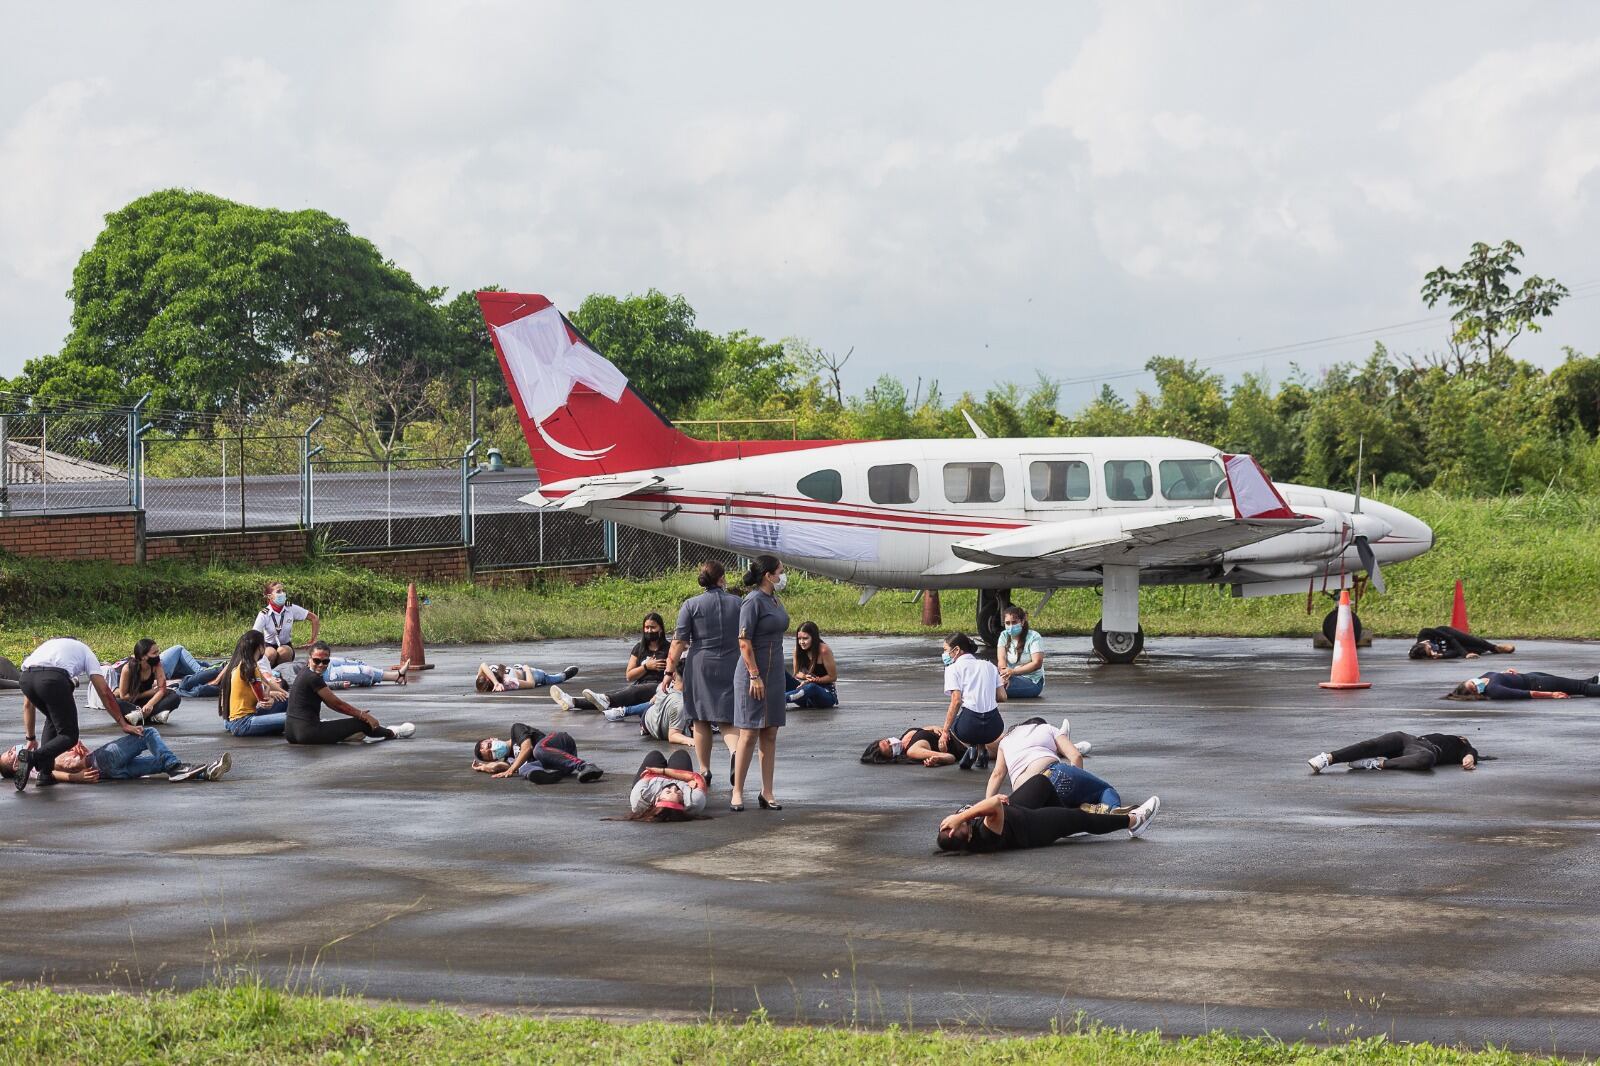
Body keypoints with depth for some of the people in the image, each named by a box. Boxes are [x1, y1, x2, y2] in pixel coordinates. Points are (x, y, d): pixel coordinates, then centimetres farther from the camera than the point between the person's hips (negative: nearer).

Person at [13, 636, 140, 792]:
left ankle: (45, 774, 20)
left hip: (26, 678, 5)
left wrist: (30, 738, 40)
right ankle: (32, 757, -15)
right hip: (53, 679, -5)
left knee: (53, 719, 30)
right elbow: (105, 692, 21)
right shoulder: (84, 651, 33)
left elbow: (28, 704, 37)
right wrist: (124, 725, 23)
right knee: (69, 735, 8)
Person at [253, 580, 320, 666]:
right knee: (271, 653, -37)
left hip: (286, 646, 1)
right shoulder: (264, 614, -14)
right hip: (269, 646, -1)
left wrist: (313, 640, -1)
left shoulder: (291, 609, -10)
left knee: (283, 651, -36)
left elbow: (315, 619, -2)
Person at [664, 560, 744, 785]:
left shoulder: (691, 605, -4)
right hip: (731, 668, 1)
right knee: (728, 719, 2)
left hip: (700, 667, -1)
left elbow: (679, 642, -7)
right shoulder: (738, 603, 2)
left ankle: (704, 771, 14)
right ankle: (736, 752, -28)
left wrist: (670, 671, -1)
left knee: (701, 721, 9)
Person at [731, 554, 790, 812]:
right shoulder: (753, 601, -13)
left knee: (770, 734, 8)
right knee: (749, 733, -5)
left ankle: (767, 793, 12)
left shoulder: (774, 600, 14)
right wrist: (755, 676, -20)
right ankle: (737, 792, 2)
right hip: (754, 674, -8)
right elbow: (744, 642, -16)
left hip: (774, 673, 8)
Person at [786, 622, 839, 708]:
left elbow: (833, 677, -10)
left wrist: (813, 680, -19)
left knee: (811, 687, -41)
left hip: (826, 693, -6)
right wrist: (805, 677, -14)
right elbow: (797, 674, 9)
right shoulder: (798, 650, -1)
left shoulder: (823, 650, -16)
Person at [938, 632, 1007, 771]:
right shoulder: (989, 665, 18)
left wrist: (945, 731, -6)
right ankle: (983, 750, 12)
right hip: (994, 727, 4)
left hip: (969, 725, -4)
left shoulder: (953, 668, 4)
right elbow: (1002, 697, 12)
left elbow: (956, 701, -8)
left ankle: (972, 747, 2)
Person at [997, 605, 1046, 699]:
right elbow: (1001, 659, -4)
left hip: (1032, 681, -5)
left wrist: (1013, 671, -26)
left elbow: (1037, 664, -16)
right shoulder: (1004, 635, 8)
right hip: (1012, 677, 5)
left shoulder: (1033, 637, -7)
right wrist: (1004, 672, -27)